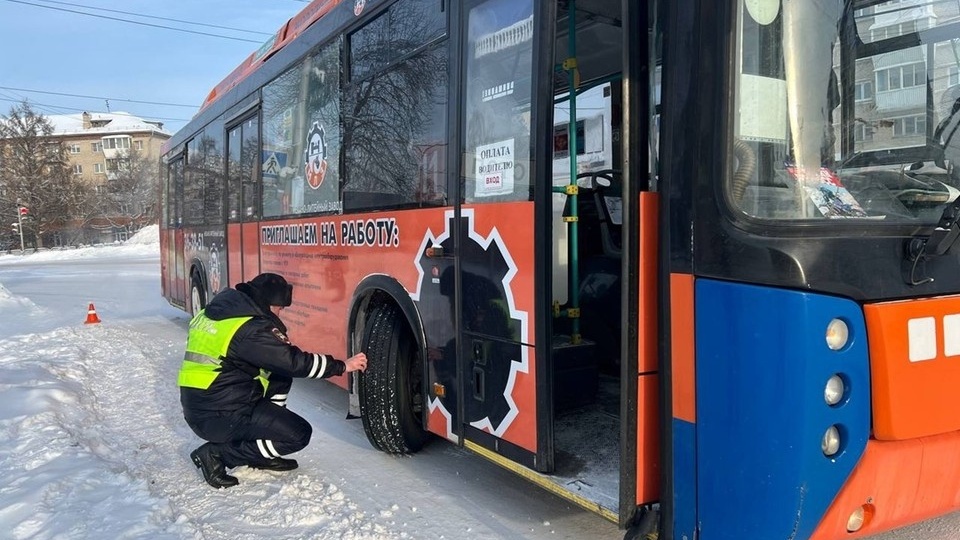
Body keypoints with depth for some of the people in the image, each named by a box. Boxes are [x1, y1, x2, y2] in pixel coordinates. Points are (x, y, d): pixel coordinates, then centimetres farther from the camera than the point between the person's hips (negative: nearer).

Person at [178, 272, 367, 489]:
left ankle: (262, 456, 17)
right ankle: (217, 454, -4)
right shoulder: (251, 329, -19)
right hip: (219, 417, -9)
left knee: (280, 374, 17)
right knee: (299, 434, -6)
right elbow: (295, 362, -18)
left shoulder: (216, 310, 8)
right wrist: (342, 366, -7)